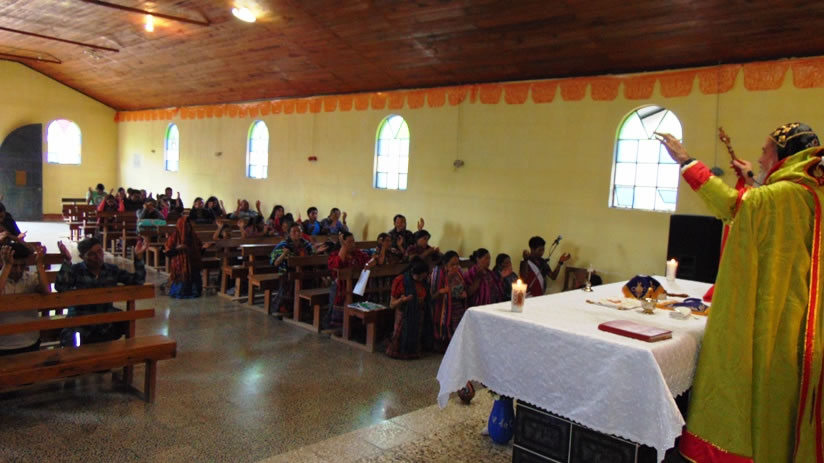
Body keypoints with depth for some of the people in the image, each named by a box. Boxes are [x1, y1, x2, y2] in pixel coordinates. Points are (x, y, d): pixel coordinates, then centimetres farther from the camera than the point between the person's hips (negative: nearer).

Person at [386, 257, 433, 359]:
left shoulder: (423, 282, 3)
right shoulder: (400, 281, -12)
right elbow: (392, 305, -10)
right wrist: (402, 300, -29)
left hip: (419, 318, 4)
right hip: (405, 317, -4)